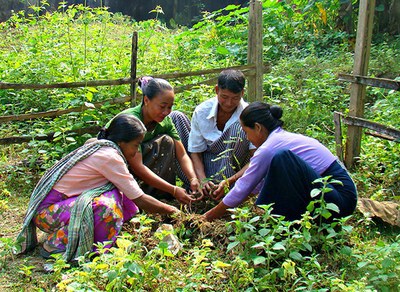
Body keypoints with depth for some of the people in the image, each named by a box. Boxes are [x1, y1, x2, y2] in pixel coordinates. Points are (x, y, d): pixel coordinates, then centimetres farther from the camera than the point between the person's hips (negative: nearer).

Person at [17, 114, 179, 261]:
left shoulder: (98, 147, 6)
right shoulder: (109, 157, -21)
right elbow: (141, 201, -16)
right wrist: (171, 211, -2)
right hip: (47, 212, -9)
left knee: (120, 195, -3)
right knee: (106, 207, -31)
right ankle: (57, 243, -11)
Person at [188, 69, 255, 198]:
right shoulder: (202, 111, -10)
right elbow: (195, 151, -5)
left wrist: (229, 181, -35)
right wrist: (203, 180, -23)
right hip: (206, 165, 3)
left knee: (239, 128, -28)